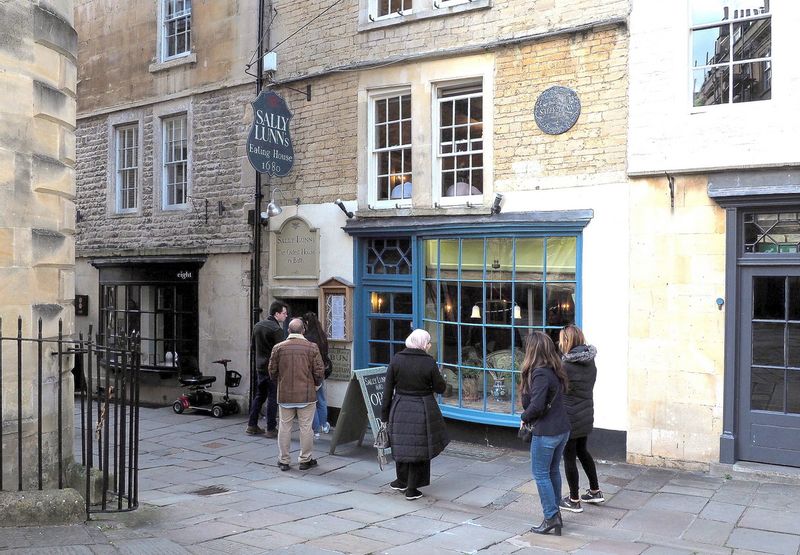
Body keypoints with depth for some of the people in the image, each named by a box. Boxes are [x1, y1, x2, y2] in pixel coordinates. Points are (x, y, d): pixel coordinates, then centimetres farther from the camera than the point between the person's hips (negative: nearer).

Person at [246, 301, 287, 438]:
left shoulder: (258, 326, 8)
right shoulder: (276, 329, -18)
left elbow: (253, 346, 17)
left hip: (260, 366, 8)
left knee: (259, 396, 16)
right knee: (273, 398, 0)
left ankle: (252, 426, 19)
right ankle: (271, 429, 5)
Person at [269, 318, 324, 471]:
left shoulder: (278, 348, -2)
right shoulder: (312, 347, -7)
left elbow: (272, 372, 3)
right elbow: (319, 372, -5)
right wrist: (316, 385, 14)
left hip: (285, 395, 2)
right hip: (306, 395, -2)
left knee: (284, 427, 11)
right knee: (306, 427, 7)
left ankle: (283, 460, 17)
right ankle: (305, 460, 14)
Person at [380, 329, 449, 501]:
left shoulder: (396, 360, -4)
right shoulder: (429, 362, -12)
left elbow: (388, 390, -2)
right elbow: (440, 388, -5)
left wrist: (385, 415, 5)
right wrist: (439, 377, 16)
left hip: (400, 409, 3)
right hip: (423, 410, -3)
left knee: (402, 445, 20)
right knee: (419, 447, 10)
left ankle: (402, 481, 37)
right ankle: (412, 489, 15)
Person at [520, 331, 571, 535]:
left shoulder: (540, 373, -20)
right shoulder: (556, 371, 6)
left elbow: (536, 405, -27)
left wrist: (524, 417, -8)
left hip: (546, 432, -8)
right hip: (563, 428, 8)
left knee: (540, 473, 4)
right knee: (553, 471, 19)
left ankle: (551, 517, 8)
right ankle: (556, 513, 29)